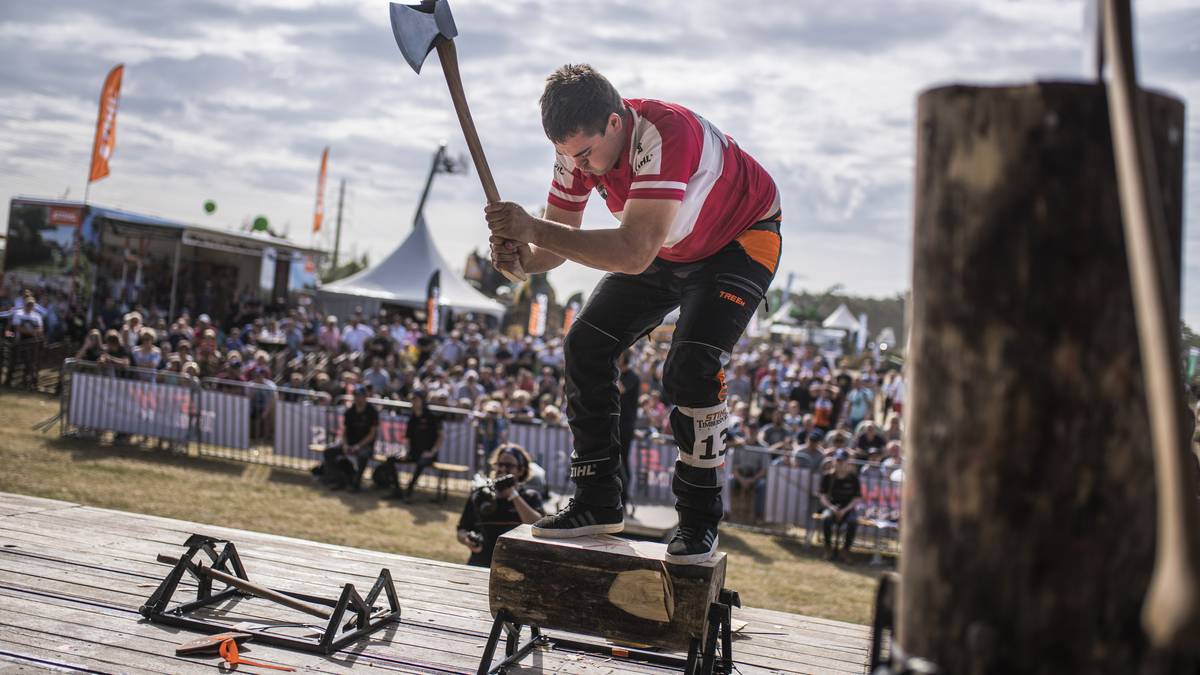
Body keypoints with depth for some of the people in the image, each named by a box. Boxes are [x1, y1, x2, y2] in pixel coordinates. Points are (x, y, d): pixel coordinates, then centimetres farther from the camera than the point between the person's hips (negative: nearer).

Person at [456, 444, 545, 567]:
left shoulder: (530, 496, 9)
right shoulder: (479, 495, 15)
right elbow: (461, 531, 18)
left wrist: (513, 495, -8)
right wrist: (467, 540, -6)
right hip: (480, 565, 2)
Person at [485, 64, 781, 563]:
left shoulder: (664, 134, -39)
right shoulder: (579, 145, -17)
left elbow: (635, 254, -48)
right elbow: (559, 239, -10)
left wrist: (533, 229, -49)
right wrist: (524, 256, -33)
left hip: (741, 240, -7)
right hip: (669, 249, 7)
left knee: (691, 367, -25)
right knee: (586, 345, -5)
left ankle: (700, 520, -7)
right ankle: (598, 503, 6)